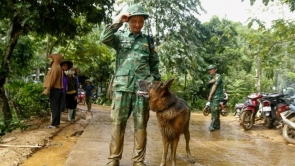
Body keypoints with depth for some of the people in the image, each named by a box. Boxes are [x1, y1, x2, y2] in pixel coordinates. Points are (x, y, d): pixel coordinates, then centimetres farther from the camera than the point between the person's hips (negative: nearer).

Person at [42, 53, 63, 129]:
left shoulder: (55, 67, -11)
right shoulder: (58, 67, 17)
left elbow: (52, 78, -19)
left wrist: (47, 89, -21)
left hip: (54, 89, -9)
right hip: (58, 89, 9)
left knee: (54, 107, -7)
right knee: (57, 107, 10)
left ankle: (54, 124, -6)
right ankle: (57, 123, 13)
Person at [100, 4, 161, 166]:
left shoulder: (148, 40, 15)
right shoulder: (120, 36, 11)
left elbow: (154, 64, 16)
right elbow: (104, 38, -9)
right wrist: (118, 22, -7)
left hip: (142, 87, 1)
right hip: (122, 86, -1)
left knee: (141, 124, 4)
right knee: (118, 123, 2)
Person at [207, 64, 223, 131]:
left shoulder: (218, 76, -7)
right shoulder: (211, 77, 20)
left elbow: (215, 86, -13)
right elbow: (208, 83, 1)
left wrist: (210, 95, -13)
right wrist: (211, 81, -21)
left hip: (217, 97, -9)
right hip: (213, 97, 9)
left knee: (214, 111, -13)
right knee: (214, 111, 10)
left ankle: (212, 126, -13)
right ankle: (217, 126, 16)